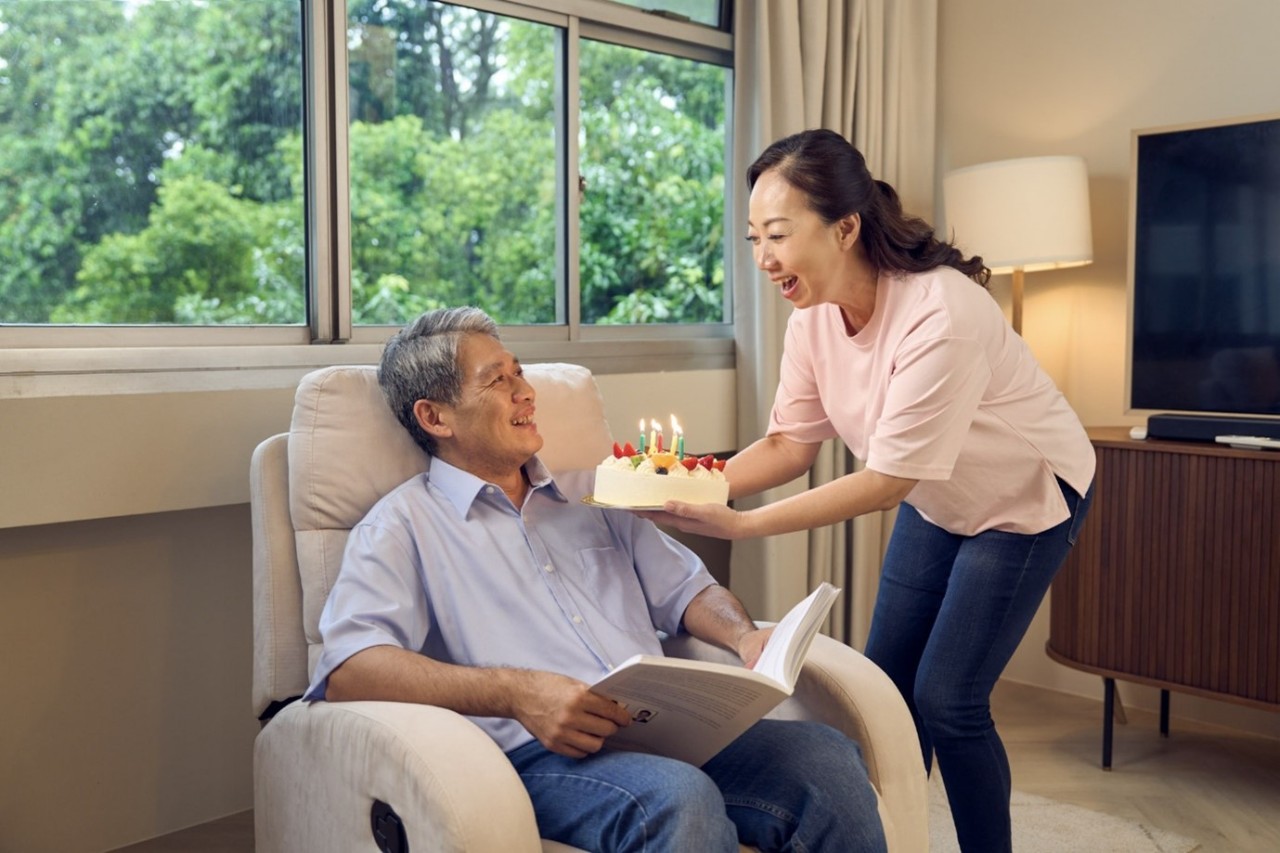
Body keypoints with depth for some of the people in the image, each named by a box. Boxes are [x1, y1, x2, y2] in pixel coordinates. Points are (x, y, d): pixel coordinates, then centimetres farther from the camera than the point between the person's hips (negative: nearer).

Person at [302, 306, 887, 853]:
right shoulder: (403, 526, 7)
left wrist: (745, 636, 4)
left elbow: (684, 589, 28)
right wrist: (517, 693, -22)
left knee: (827, 758, -22)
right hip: (540, 754, -5)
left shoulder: (589, 496, 26)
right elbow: (349, 669, -9)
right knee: (679, 798, -37)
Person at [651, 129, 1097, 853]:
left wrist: (742, 525, -36)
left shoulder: (940, 315, -36)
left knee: (948, 699, -7)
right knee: (887, 683, 6)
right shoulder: (814, 315, -14)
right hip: (935, 499, 7)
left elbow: (888, 481, -32)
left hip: (1027, 498, -6)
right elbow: (790, 443, -9)